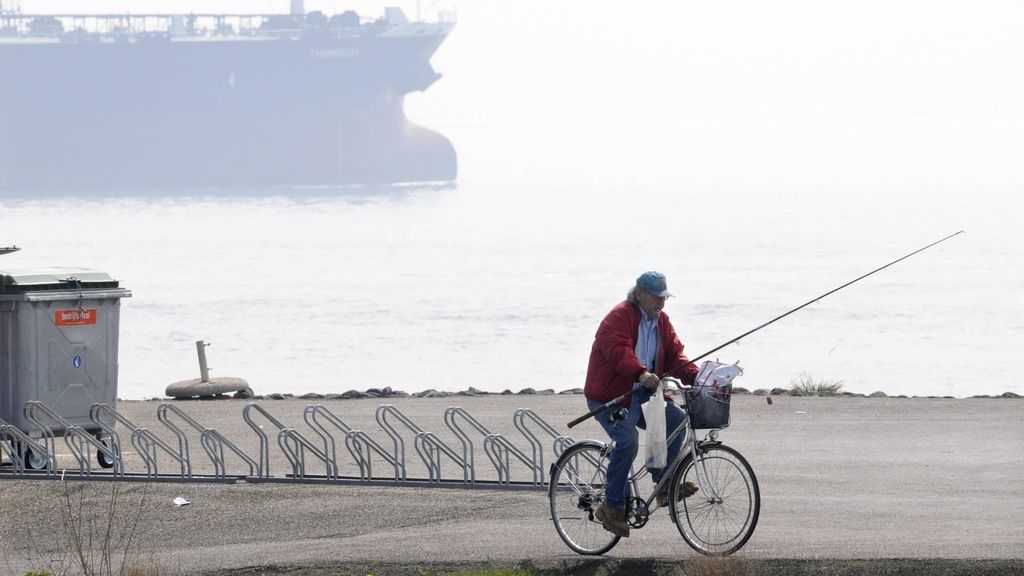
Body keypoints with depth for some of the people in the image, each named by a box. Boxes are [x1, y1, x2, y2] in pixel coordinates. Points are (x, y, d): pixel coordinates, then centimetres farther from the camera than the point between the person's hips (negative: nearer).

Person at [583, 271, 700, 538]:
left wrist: (693, 375, -12)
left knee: (676, 419, -12)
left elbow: (674, 354, 7)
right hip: (609, 395, -8)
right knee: (627, 441, -25)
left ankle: (664, 483, -2)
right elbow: (619, 351, -30)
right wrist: (641, 374, -46)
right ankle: (613, 506, -14)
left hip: (641, 395, 8)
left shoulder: (661, 321, 12)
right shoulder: (619, 318, -14)